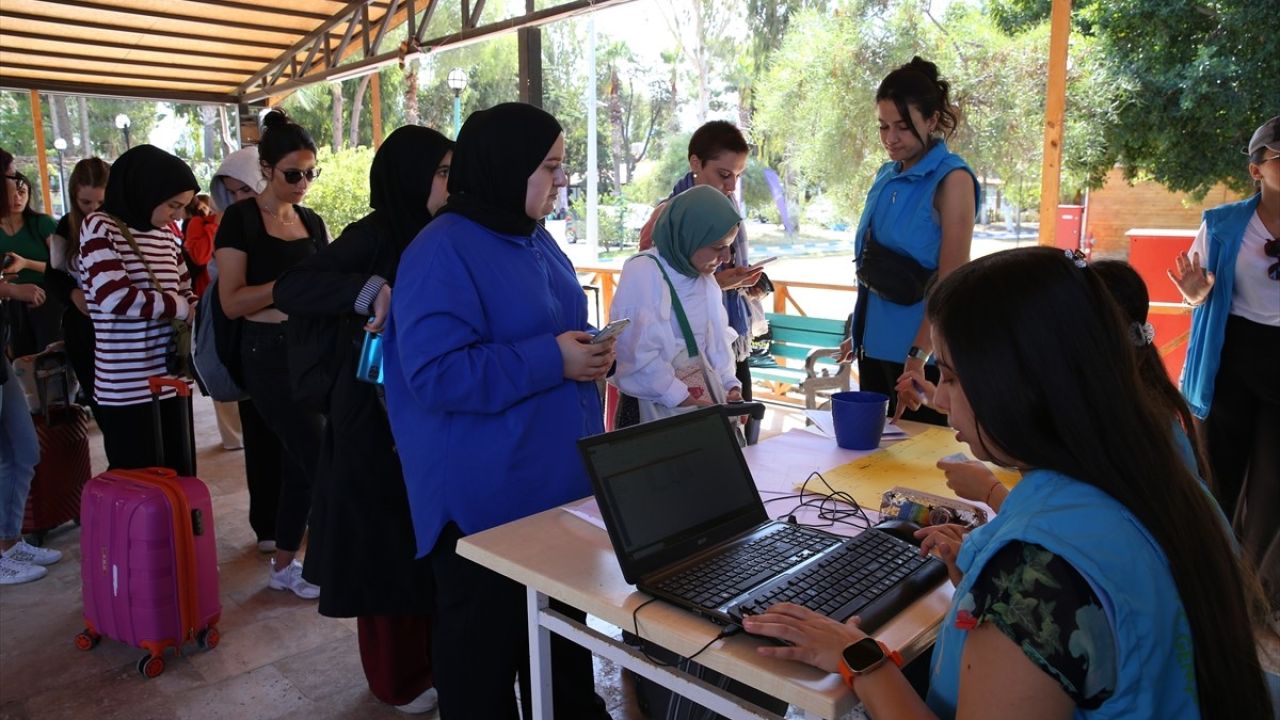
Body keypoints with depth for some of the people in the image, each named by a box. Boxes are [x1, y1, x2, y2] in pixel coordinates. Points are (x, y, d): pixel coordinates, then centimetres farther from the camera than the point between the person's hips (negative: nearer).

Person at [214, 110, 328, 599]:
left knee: (297, 462, 11)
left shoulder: (312, 223, 11)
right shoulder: (241, 219, -6)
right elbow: (232, 302, -13)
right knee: (320, 460, -6)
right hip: (269, 352, -6)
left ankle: (283, 565, 24)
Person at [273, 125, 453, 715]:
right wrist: (371, 290, -37)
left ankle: (432, 657, 35)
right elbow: (289, 289, -26)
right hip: (377, 419, -7)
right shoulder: (373, 235, -14)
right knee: (386, 547, 7)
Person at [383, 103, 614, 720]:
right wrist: (552, 361, -24)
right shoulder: (442, 252, -18)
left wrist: (591, 354, -1)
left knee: (564, 629, 22)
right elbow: (435, 374, -26)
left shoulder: (535, 239, 10)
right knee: (485, 641, 11)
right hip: (485, 498, -8)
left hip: (560, 481, 9)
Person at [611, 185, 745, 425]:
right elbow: (640, 359, -22)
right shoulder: (642, 274, -16)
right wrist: (685, 402, -20)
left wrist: (731, 386, 2)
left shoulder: (705, 278, 8)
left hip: (705, 403, 7)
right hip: (656, 411, -7)